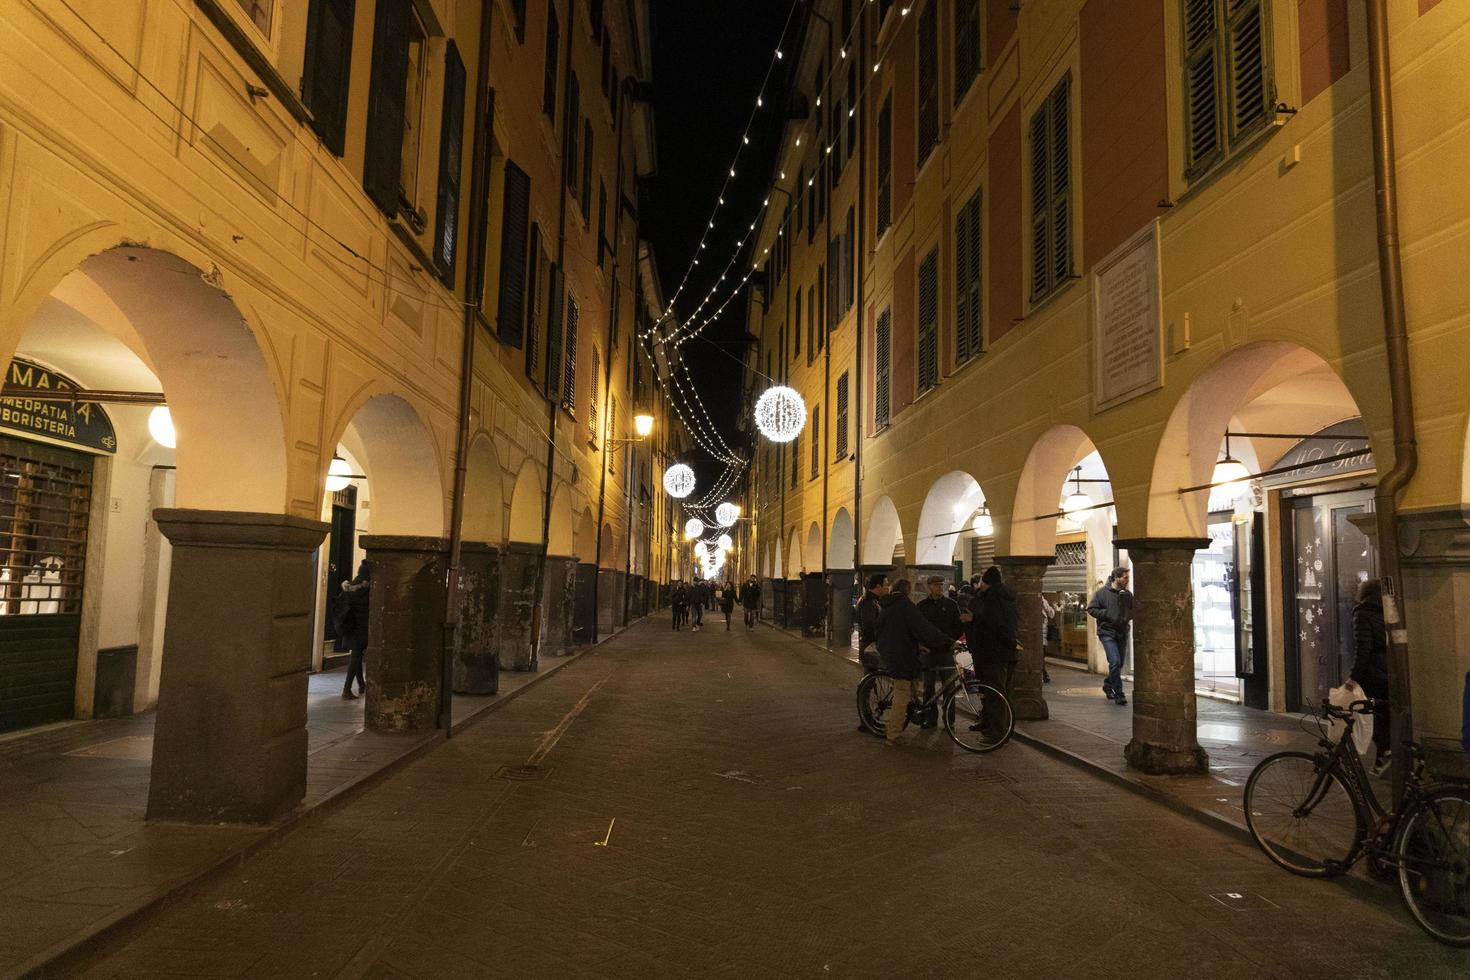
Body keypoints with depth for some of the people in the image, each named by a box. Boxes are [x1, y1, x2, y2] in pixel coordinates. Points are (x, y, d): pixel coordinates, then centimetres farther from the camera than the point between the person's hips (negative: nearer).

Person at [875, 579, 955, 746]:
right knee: (902, 696, -3)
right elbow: (925, 629, -19)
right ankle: (894, 735, -1)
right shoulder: (905, 605, -13)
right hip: (902, 657, -9)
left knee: (901, 693, 18)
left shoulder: (886, 607, 15)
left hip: (888, 655, 9)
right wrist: (948, 643, -13)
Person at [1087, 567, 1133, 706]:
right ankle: (1118, 694, -10)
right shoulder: (1102, 593, -6)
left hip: (1122, 633, 6)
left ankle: (1108, 685, 37)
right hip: (1107, 633, -6)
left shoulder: (1127, 594, 7)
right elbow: (1091, 609, -5)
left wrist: (1128, 616, -4)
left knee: (1119, 663, 14)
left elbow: (1134, 610, 18)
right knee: (1115, 661, -16)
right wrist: (1108, 614, -17)